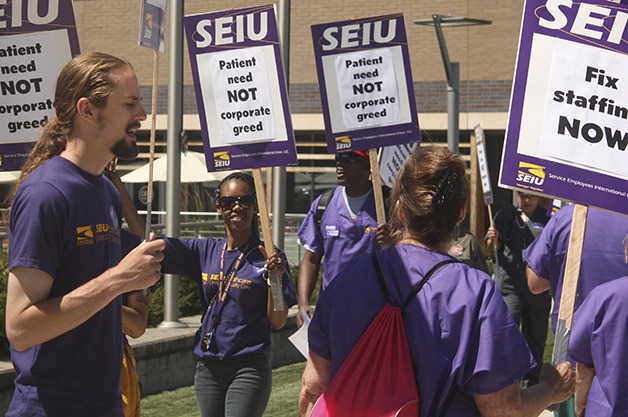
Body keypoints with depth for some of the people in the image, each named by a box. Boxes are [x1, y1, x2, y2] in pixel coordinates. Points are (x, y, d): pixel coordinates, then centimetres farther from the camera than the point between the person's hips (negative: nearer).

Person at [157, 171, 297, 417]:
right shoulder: (205, 251, 7)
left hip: (249, 369, -5)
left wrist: (276, 277, -19)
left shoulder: (267, 258, -4)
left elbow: (277, 322, -5)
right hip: (208, 368, 5)